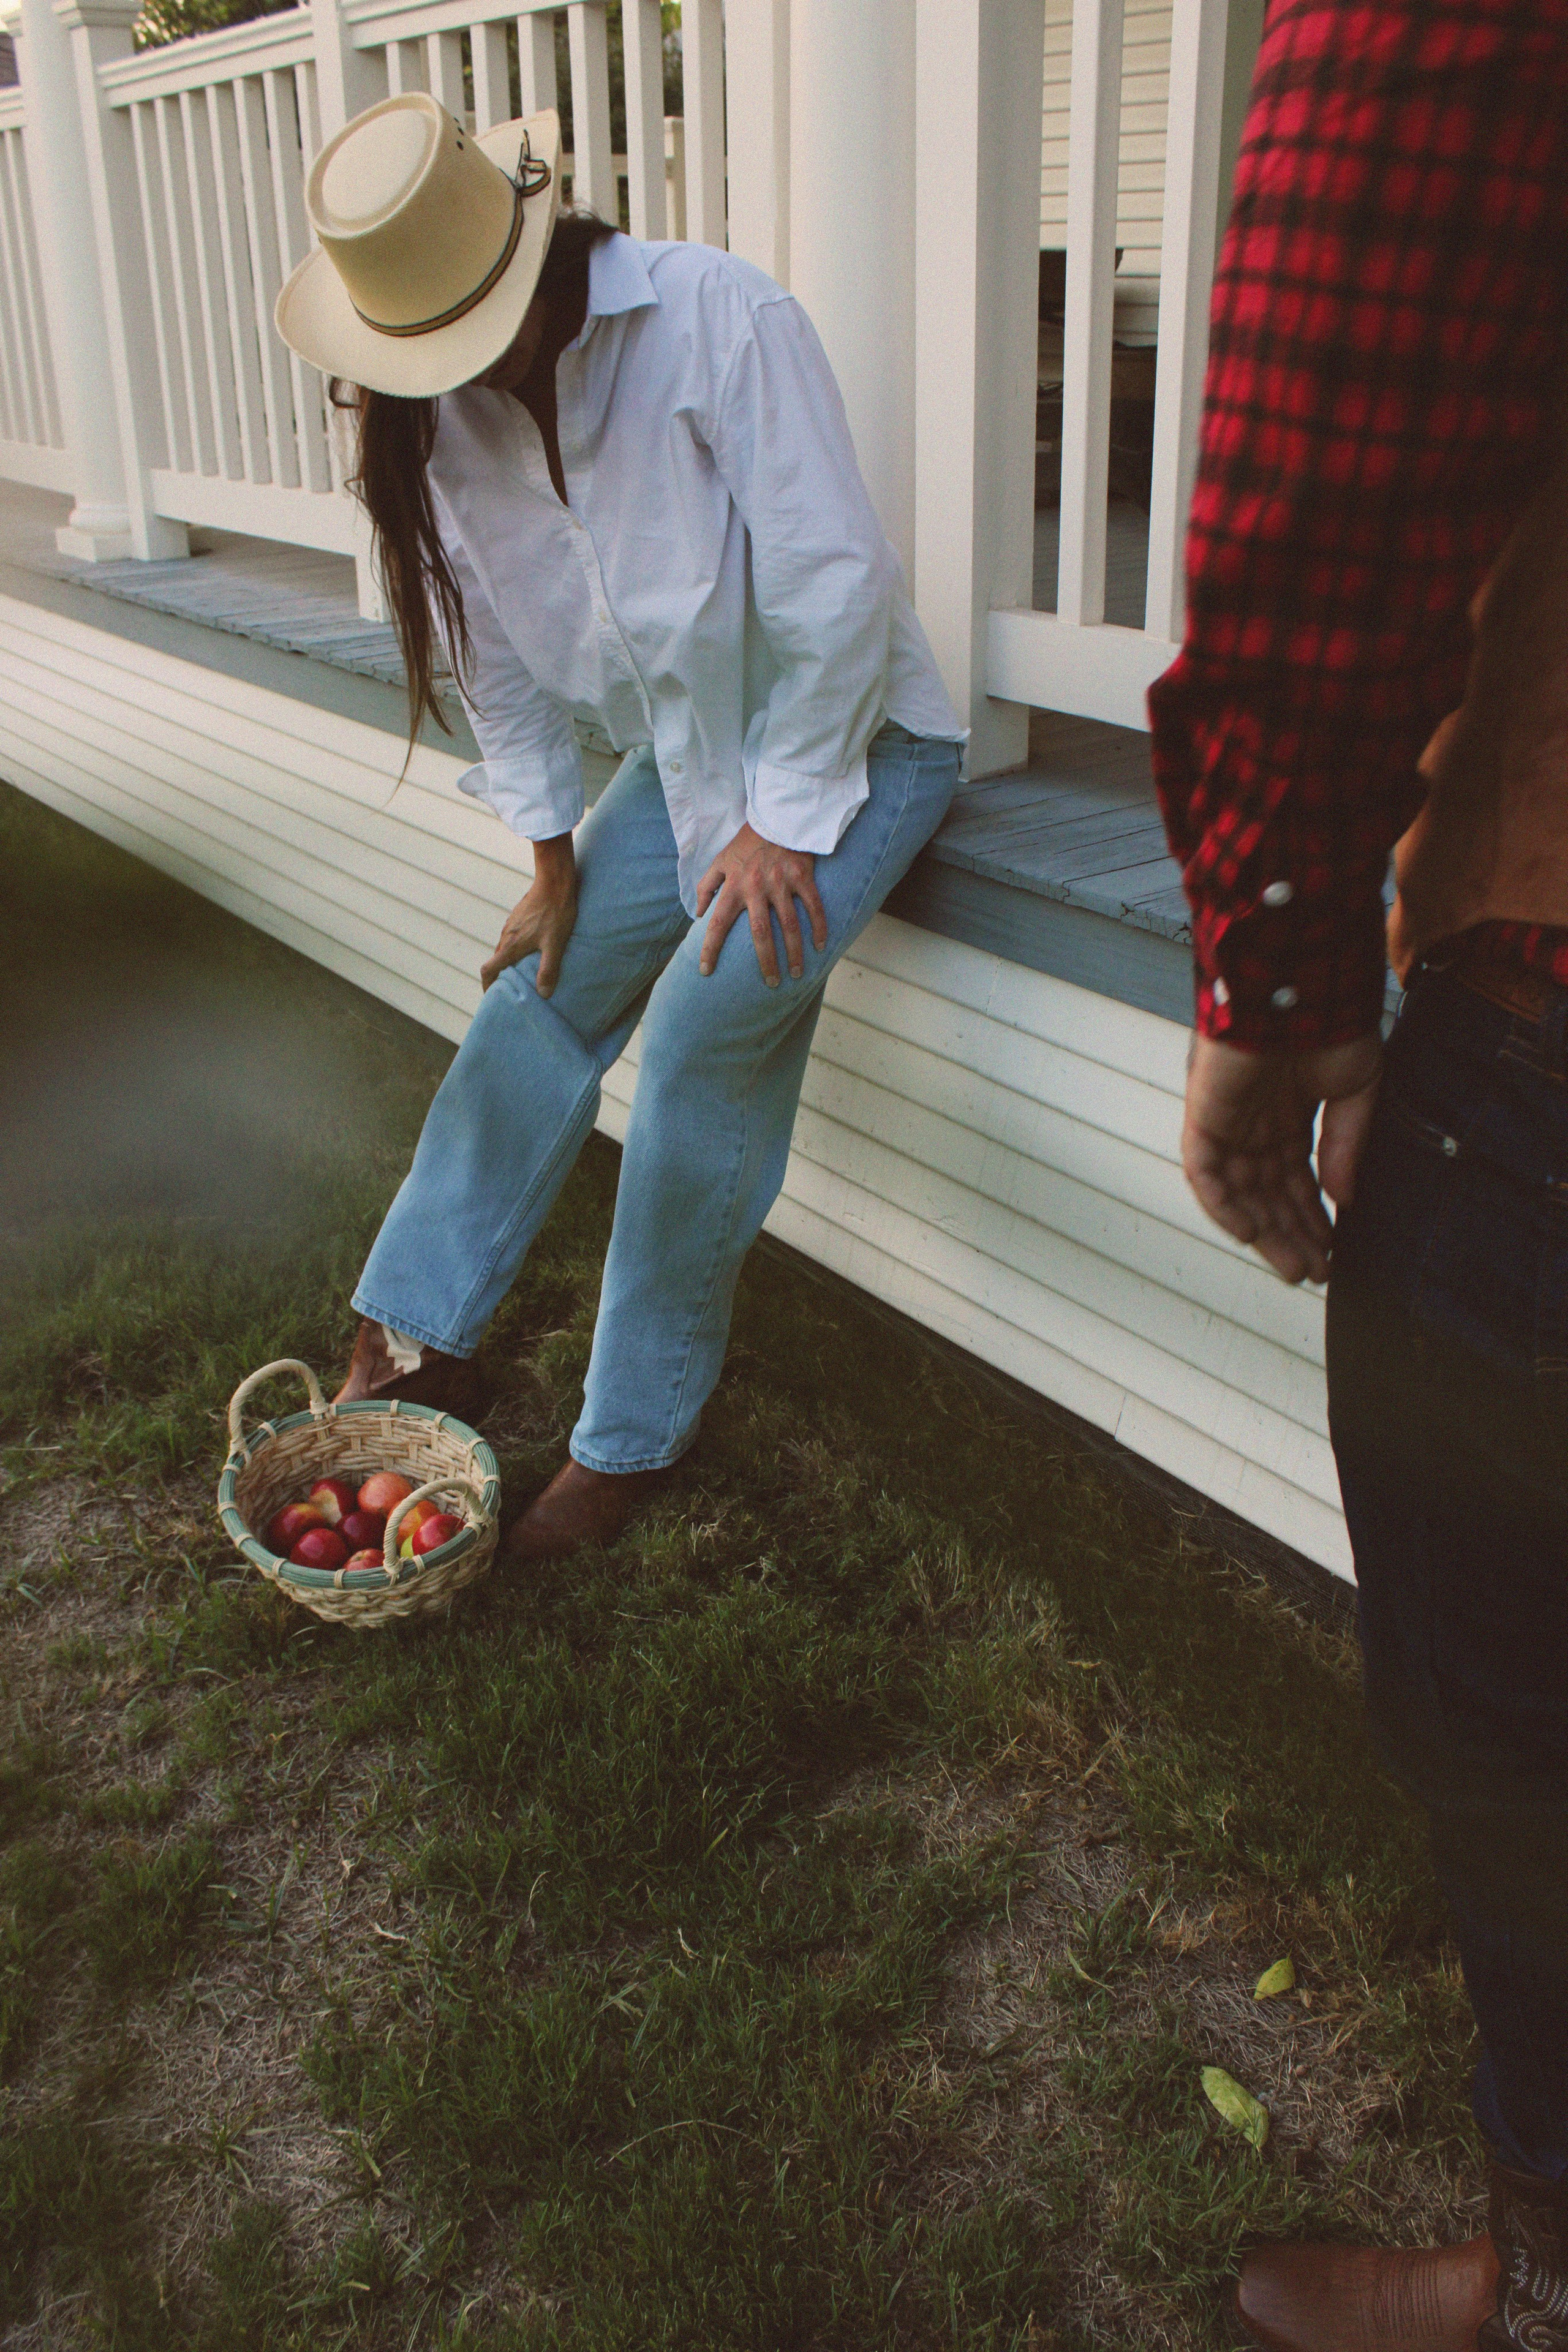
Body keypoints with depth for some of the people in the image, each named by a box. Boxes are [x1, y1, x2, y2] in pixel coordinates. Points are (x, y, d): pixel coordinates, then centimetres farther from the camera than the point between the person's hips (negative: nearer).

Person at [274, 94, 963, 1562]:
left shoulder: (715, 320, -24)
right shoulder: (441, 403, -5)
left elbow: (835, 582, -23)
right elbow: (499, 651, 5)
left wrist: (786, 821, -19)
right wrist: (553, 855, 5)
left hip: (848, 738, -6)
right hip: (678, 753, 6)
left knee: (716, 1017, -23)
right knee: (537, 991, 3)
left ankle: (637, 1433, -8)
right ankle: (418, 1343, 19)